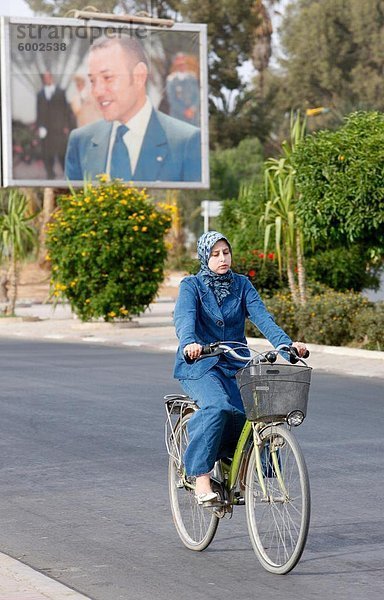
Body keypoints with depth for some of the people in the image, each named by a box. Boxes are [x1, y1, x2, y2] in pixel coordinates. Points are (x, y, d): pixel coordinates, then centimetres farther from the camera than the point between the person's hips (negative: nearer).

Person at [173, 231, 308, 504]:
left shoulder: (242, 284, 8)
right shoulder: (192, 285, -2)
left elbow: (262, 316, -5)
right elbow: (184, 317, -20)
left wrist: (286, 343, -23)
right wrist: (189, 343, -43)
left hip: (235, 364, 4)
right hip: (200, 363, -4)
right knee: (217, 407, -33)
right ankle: (201, 479, -27)